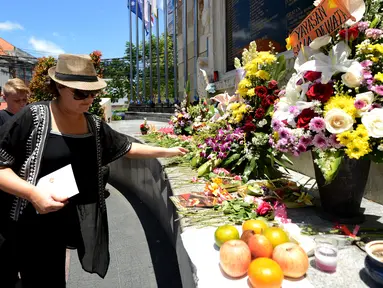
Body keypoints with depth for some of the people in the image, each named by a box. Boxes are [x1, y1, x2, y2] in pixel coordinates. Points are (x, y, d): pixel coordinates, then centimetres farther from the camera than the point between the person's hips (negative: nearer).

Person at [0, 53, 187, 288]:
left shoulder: (94, 125, 2)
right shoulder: (33, 118, -15)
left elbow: (127, 148, 11)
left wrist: (166, 152, 9)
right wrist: (33, 193, -26)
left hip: (61, 224, 5)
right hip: (20, 226, -4)